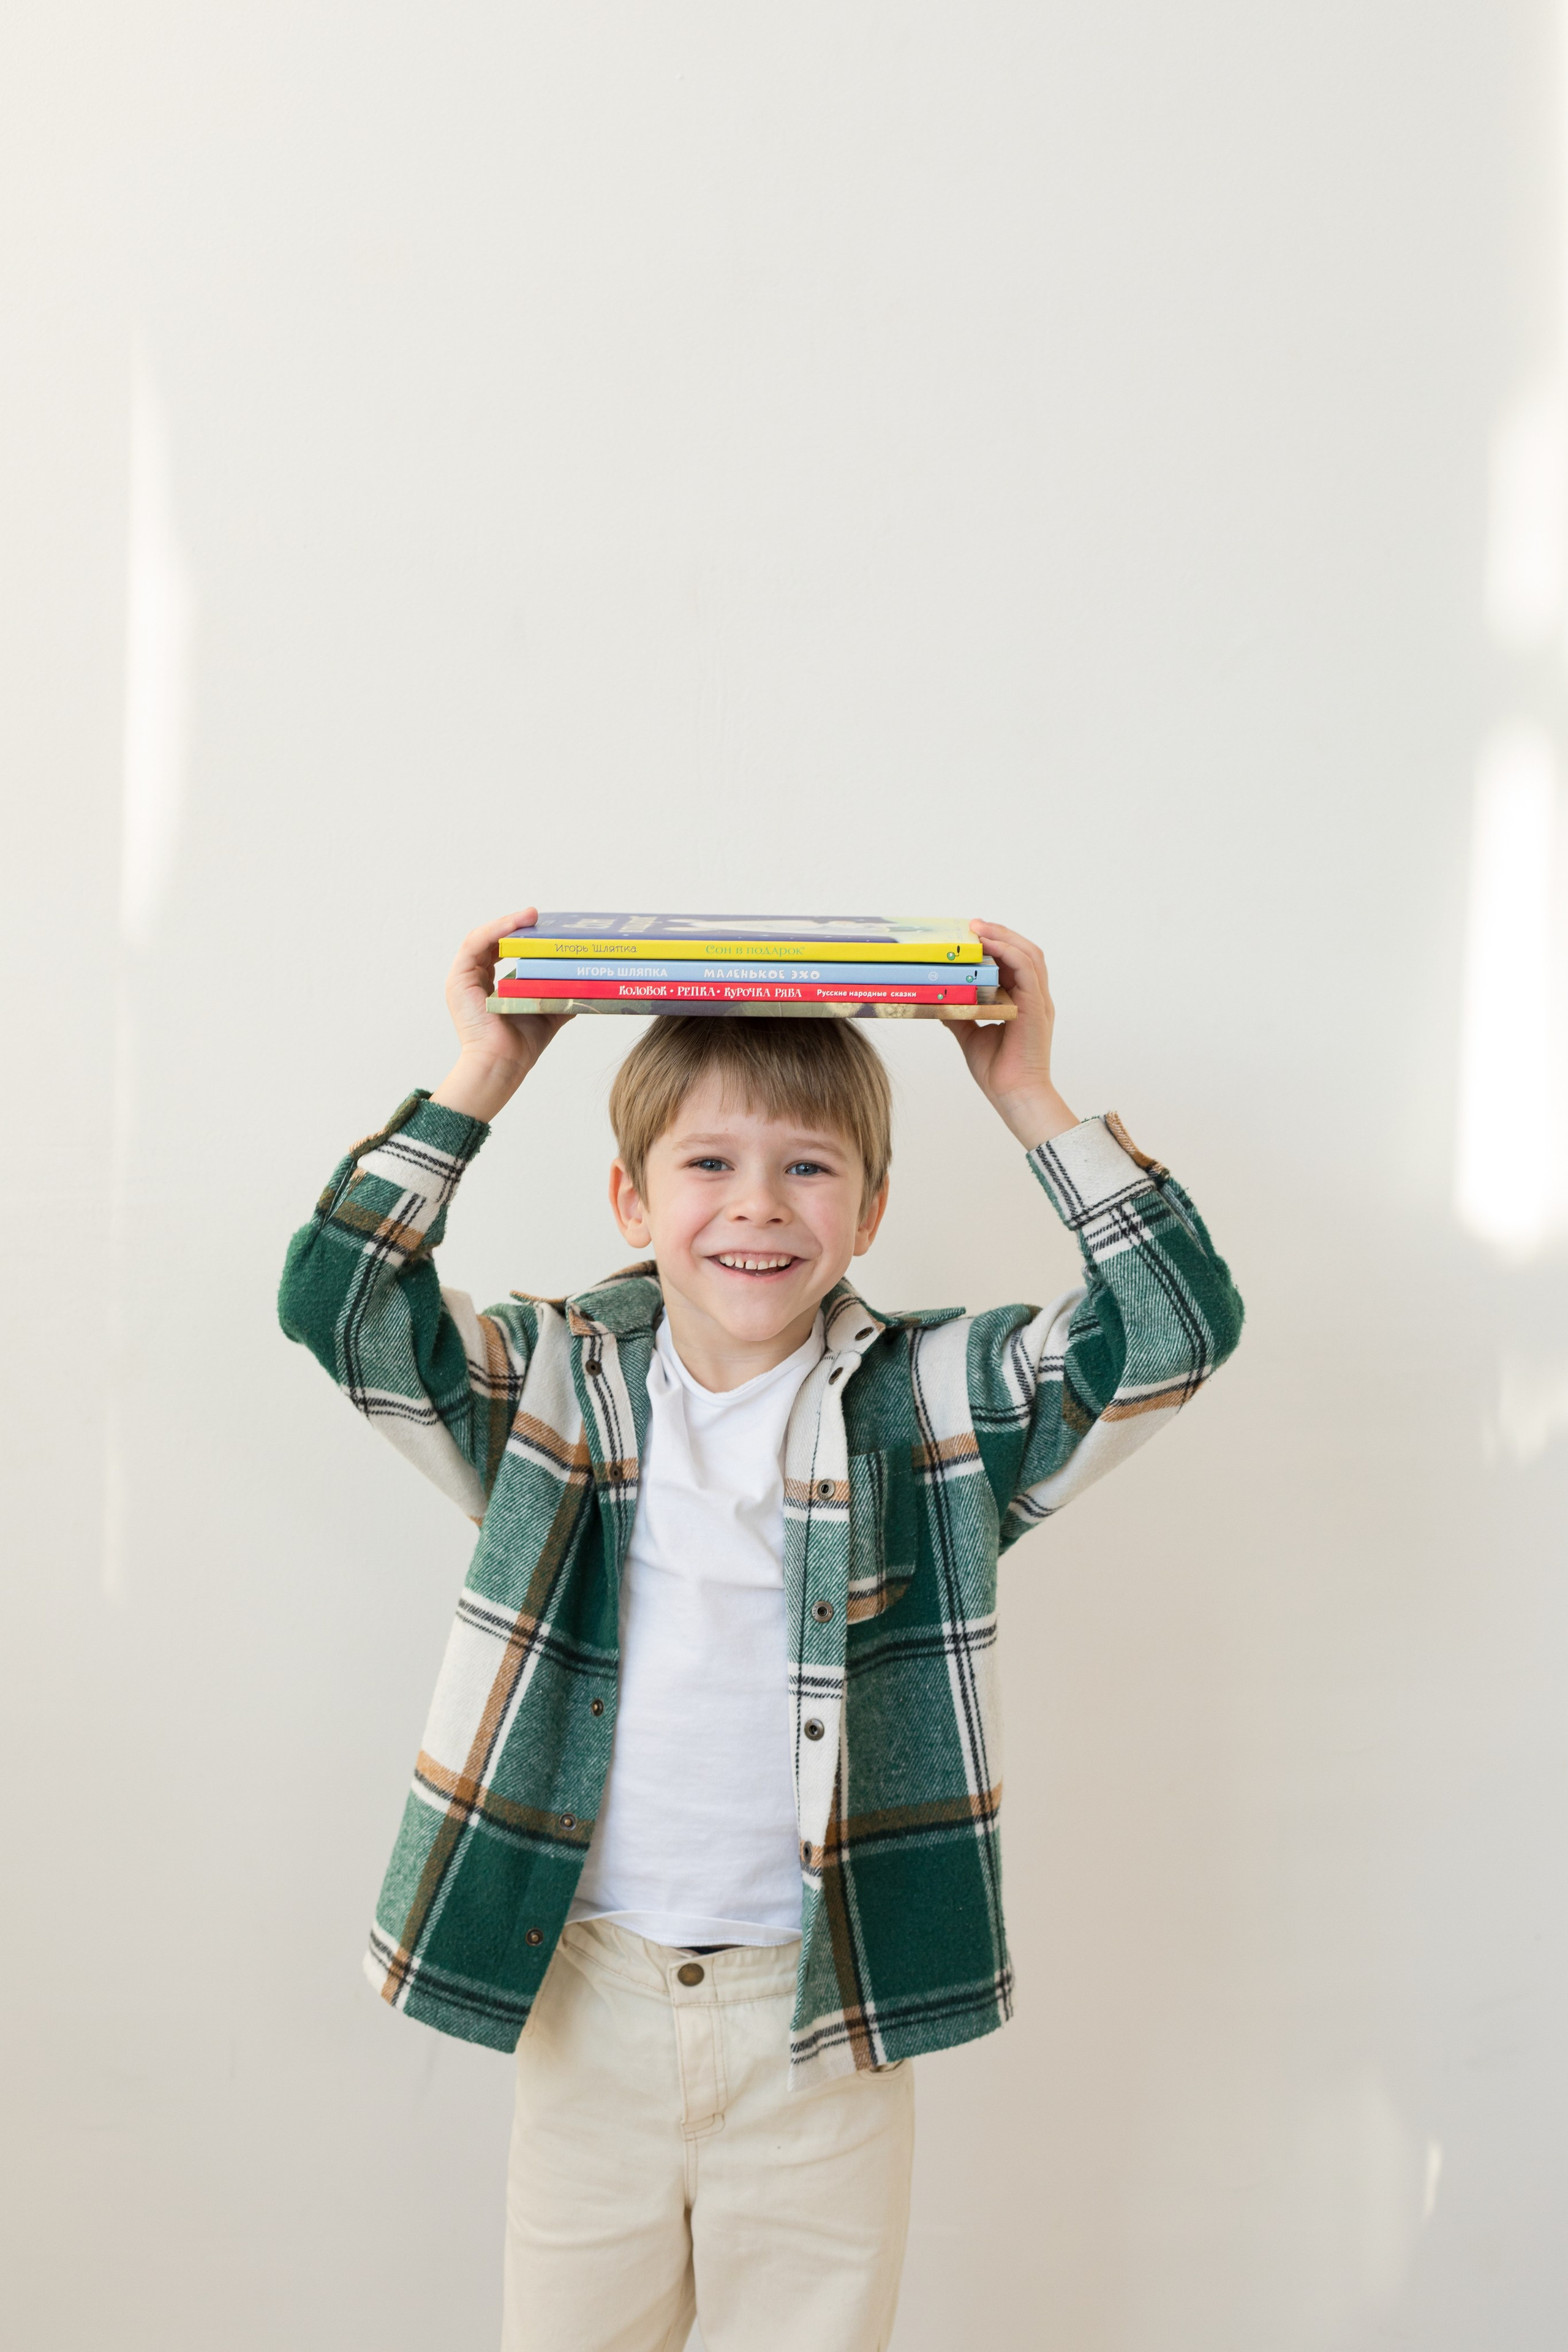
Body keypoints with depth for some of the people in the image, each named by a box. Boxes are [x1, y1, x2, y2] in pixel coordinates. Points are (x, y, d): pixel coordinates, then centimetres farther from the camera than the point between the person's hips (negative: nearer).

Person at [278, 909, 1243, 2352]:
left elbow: (1181, 1326, -10)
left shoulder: (935, 1407, -3)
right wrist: (477, 1084, -11)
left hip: (827, 2013, -1)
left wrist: (1030, 1098, -12)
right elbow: (338, 1303, -9)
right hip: (587, 1987, 1)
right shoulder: (553, 1389, 0)